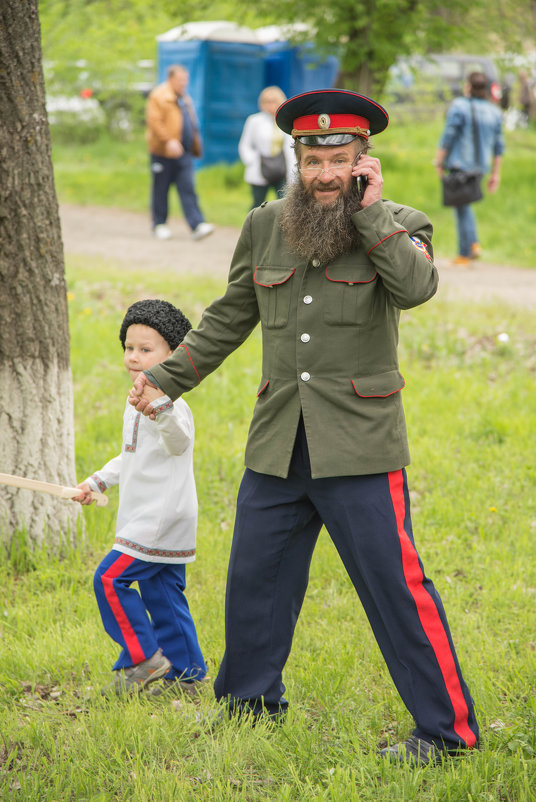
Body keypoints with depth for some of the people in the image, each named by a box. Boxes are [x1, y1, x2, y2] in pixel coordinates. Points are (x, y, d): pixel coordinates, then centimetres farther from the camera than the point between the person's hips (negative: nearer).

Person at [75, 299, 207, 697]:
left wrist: (161, 404, -54)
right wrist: (98, 481, 31)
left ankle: (144, 659, -3)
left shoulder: (172, 404, -17)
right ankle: (186, 674, 16)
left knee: (110, 578, -12)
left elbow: (179, 443, -38)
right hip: (148, 519, 10)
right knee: (162, 593, 11)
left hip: (162, 518, -10)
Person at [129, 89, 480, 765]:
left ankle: (447, 727, 4)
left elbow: (416, 287, -25)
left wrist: (370, 209, -19)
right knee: (254, 579, 13)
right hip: (277, 447, 5)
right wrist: (166, 377, 14)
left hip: (359, 448, -4)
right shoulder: (265, 227, 7)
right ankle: (249, 703, 33)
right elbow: (229, 318, 18)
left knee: (396, 586, -6)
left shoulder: (397, 226, -3)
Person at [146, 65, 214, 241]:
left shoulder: (185, 99, 17)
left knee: (188, 190, -3)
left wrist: (195, 146, 18)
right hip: (163, 153, -6)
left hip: (183, 153, 6)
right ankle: (159, 225, 16)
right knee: (161, 189, 4)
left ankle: (197, 226, -11)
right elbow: (154, 120, -16)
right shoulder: (159, 96, -8)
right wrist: (168, 141, -23)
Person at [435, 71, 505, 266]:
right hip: (480, 166, 6)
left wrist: (439, 162, -5)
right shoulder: (494, 112, 7)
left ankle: (465, 254, 0)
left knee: (462, 208, 0)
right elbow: (498, 146, 9)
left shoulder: (459, 106, -10)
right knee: (463, 203, 23)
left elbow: (448, 136, -13)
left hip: (460, 163, -6)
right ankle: (473, 243, 7)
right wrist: (496, 173, 14)